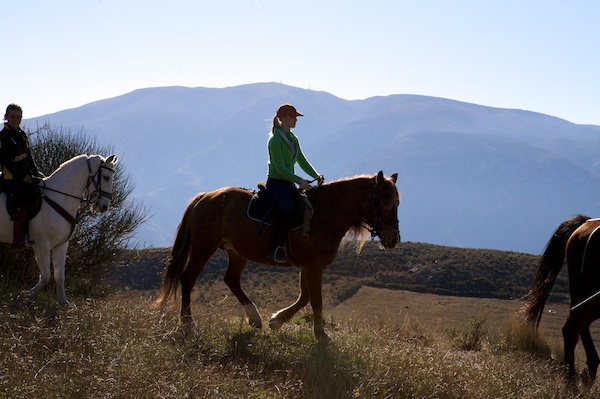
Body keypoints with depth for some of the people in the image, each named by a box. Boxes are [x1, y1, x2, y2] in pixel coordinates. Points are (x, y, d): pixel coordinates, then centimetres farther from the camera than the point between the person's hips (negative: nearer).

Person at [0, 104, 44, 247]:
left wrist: (36, 172, 8)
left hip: (26, 175, 9)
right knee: (23, 197, -25)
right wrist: (23, 176, -18)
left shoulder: (22, 134, 16)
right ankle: (19, 238, -26)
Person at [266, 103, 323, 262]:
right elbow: (280, 168, -18)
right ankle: (274, 247, -29)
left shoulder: (293, 139, 15)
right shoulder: (275, 140, -12)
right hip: (276, 182, -9)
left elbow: (302, 161, 18)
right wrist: (299, 181, -22)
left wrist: (317, 176, 4)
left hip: (288, 182, 9)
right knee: (287, 208, -33)